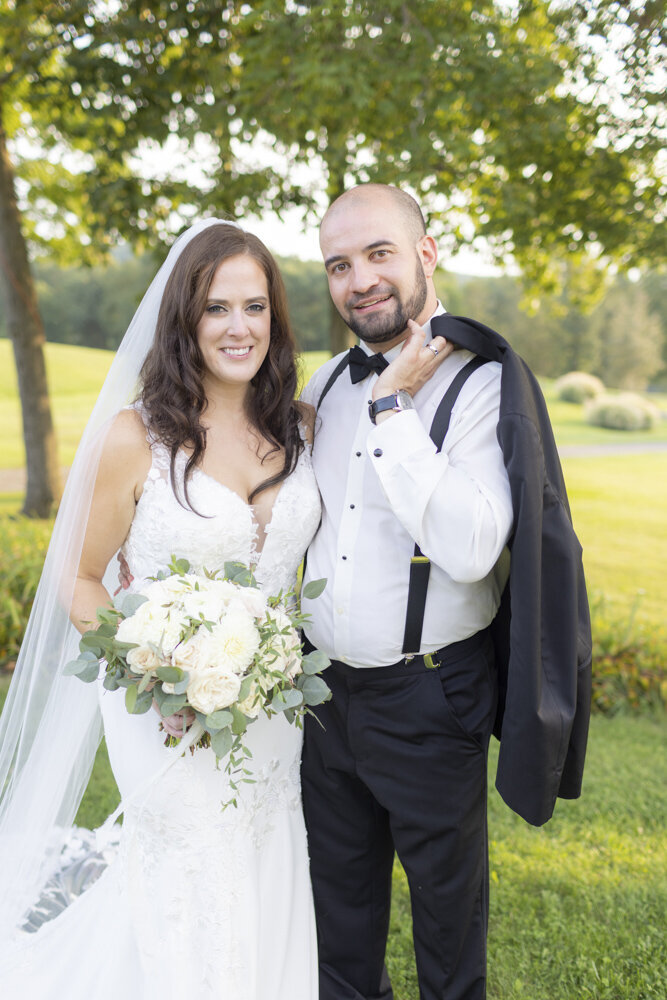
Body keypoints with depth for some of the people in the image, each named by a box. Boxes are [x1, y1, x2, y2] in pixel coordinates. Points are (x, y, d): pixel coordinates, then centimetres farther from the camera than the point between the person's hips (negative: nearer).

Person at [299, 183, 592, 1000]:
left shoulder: (485, 382, -15)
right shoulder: (329, 381, 4)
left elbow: (469, 551, -28)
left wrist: (393, 410, -25)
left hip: (429, 700, -5)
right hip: (326, 685, 6)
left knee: (448, 899, 19)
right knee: (339, 898, 23)